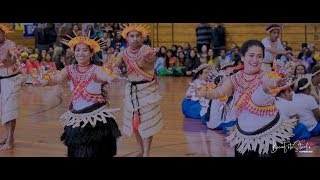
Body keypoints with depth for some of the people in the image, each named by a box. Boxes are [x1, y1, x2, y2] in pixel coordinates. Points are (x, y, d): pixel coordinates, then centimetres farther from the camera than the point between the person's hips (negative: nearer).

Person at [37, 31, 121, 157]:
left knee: (96, 152, 1)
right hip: (75, 118, 4)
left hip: (97, 117, -4)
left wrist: (109, 77, -50)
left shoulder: (96, 70, -9)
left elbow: (105, 76, -28)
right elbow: (58, 79, -15)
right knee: (76, 152, 10)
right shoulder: (70, 70, 1)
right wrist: (47, 81, -35)